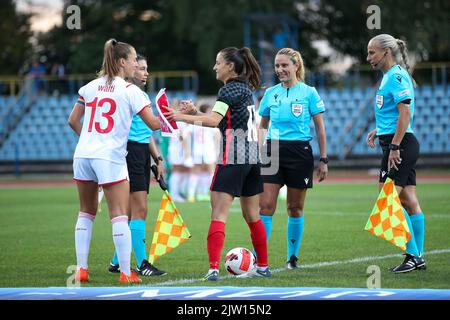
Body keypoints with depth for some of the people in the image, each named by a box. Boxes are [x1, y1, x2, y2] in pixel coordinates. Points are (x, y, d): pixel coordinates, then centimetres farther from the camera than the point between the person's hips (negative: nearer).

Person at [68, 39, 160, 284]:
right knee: (119, 216, -2)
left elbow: (73, 121, 15)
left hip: (83, 155, 5)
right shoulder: (130, 90, -3)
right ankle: (125, 273, -5)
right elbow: (154, 124, -5)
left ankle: (81, 269, 12)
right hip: (111, 158, -5)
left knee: (86, 213, 15)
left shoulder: (90, 87, 11)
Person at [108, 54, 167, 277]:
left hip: (143, 155, 9)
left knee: (130, 212, 11)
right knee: (140, 210, -11)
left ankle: (116, 262, 19)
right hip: (129, 152, -9)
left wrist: (158, 158, 21)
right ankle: (142, 264, -10)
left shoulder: (144, 96, 19)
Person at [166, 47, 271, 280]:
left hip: (233, 157, -9)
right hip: (252, 156, 9)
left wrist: (184, 116, -22)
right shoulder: (246, 88, 17)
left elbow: (214, 121, -22)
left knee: (219, 213, -12)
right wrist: (195, 112, 7)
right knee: (251, 215, 16)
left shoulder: (229, 90, -9)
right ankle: (263, 267, 22)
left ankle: (213, 268, -22)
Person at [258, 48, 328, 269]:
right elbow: (261, 126, 18)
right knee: (265, 206, -8)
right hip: (273, 152, 2)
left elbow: (320, 129, 2)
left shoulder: (309, 93, -1)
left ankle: (292, 257, 18)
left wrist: (323, 160, -1)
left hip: (300, 152, -2)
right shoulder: (270, 93, 8)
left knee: (295, 208, 6)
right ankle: (258, 257, -9)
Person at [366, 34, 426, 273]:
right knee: (409, 202, 9)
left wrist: (394, 147, -23)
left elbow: (405, 113, -21)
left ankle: (412, 255, -9)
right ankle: (418, 257, 11)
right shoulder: (389, 76, 18)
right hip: (401, 144, 10)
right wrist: (378, 131, 18)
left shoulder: (396, 76, -13)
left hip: (400, 144, -10)